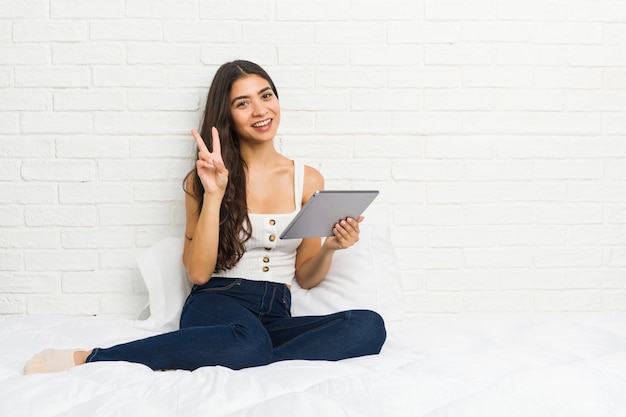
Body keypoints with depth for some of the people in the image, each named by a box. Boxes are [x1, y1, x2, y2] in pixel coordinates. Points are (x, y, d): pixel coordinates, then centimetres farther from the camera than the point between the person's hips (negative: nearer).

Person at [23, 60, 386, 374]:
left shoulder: (308, 180, 10)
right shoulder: (208, 176, 5)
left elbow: (306, 277, 13)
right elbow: (198, 272, -4)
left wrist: (331, 247, -8)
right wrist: (214, 193, -11)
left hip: (277, 315, 4)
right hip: (217, 304, -3)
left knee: (370, 326, -28)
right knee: (250, 343, -41)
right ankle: (89, 359, -27)